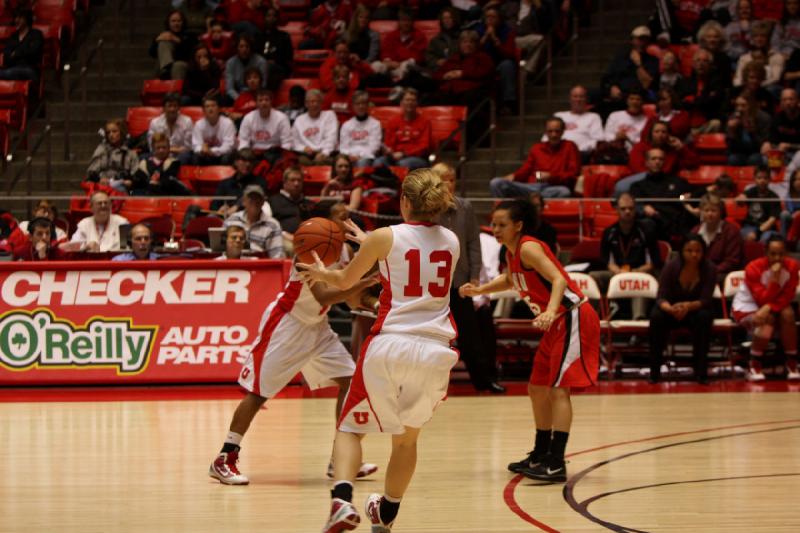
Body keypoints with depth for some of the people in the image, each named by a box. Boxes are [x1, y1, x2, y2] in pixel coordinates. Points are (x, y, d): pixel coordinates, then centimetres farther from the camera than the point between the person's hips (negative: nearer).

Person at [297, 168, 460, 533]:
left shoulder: (385, 238, -1)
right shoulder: (452, 242, 9)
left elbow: (345, 281, 13)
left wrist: (321, 273, 36)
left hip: (388, 346, -3)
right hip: (436, 351, 3)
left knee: (350, 427, 11)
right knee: (407, 436, 25)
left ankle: (342, 501, -14)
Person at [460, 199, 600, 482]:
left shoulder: (528, 248, -18)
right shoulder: (511, 252, 10)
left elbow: (559, 280, -29)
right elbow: (510, 280, 31)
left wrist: (550, 312, -44)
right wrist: (479, 290, 16)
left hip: (573, 318, -10)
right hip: (557, 324, 10)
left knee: (558, 388, -15)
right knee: (537, 389, 16)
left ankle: (556, 464, -18)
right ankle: (541, 456, 28)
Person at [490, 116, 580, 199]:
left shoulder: (569, 147, 14)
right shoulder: (536, 148, 25)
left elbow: (573, 174, 5)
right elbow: (525, 170, 20)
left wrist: (551, 177, -11)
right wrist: (513, 176, -3)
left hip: (554, 189, -3)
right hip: (531, 187, 3)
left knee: (564, 192, -44)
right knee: (496, 183, -20)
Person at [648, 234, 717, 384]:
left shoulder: (709, 269, -14)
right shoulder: (671, 267, -14)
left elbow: (705, 300, -20)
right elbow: (661, 298, -18)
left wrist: (688, 306, -42)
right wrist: (670, 308, -43)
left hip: (696, 310, 0)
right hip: (672, 310, 0)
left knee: (704, 317, -35)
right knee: (656, 316, -33)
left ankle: (701, 372, -29)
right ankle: (654, 371, -24)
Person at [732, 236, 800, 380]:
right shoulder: (753, 268, -23)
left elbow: (787, 297, -14)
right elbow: (763, 299, -26)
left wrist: (768, 307, -32)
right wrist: (775, 279, -38)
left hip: (775, 305, 4)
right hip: (747, 307, -4)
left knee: (788, 314, -29)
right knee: (767, 322, -34)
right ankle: (754, 367, -22)